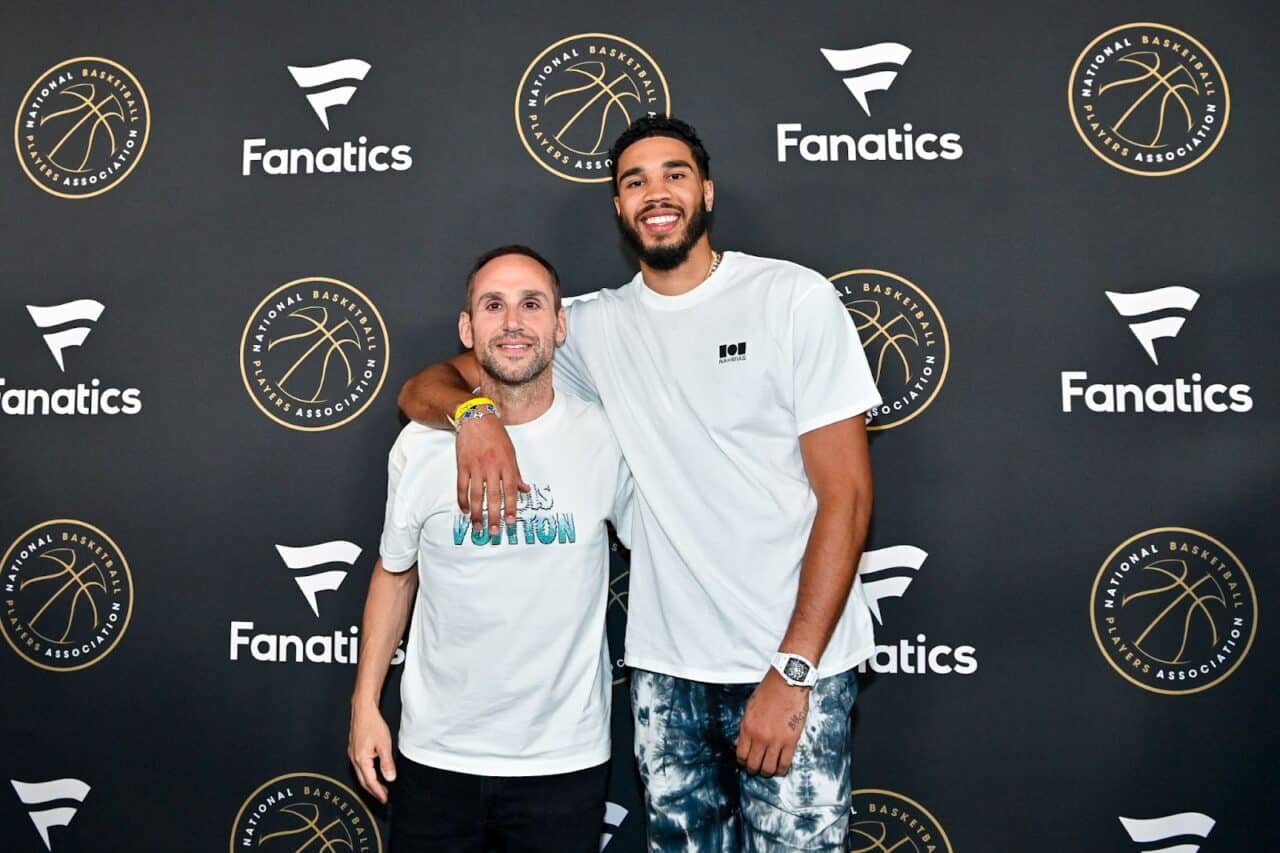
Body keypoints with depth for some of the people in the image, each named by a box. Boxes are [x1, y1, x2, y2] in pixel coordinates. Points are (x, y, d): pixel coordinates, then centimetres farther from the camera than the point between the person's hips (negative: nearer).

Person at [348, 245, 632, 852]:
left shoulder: (605, 438, -9)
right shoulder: (421, 446, -6)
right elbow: (395, 574, 6)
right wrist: (365, 702, 4)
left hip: (566, 756, 0)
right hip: (436, 752, 1)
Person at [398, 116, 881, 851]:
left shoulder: (795, 298, -6)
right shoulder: (597, 327, 4)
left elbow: (846, 495, -9)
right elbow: (423, 391, 7)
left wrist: (791, 671, -14)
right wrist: (475, 413, -18)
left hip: (794, 661, -3)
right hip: (665, 666, 4)